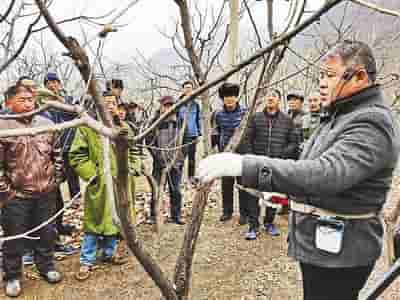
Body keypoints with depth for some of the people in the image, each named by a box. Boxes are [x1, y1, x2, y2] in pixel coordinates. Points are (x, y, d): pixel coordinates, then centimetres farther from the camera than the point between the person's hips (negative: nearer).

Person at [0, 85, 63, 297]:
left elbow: (56, 155, 11)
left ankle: (46, 266, 36)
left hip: (45, 193, 4)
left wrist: (54, 180, 7)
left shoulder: (47, 124, 3)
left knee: (46, 233, 16)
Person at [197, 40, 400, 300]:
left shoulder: (371, 124, -22)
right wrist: (281, 190, 14)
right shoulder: (342, 114, 12)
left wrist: (245, 166, -44)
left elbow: (327, 173, -39)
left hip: (339, 252, -9)